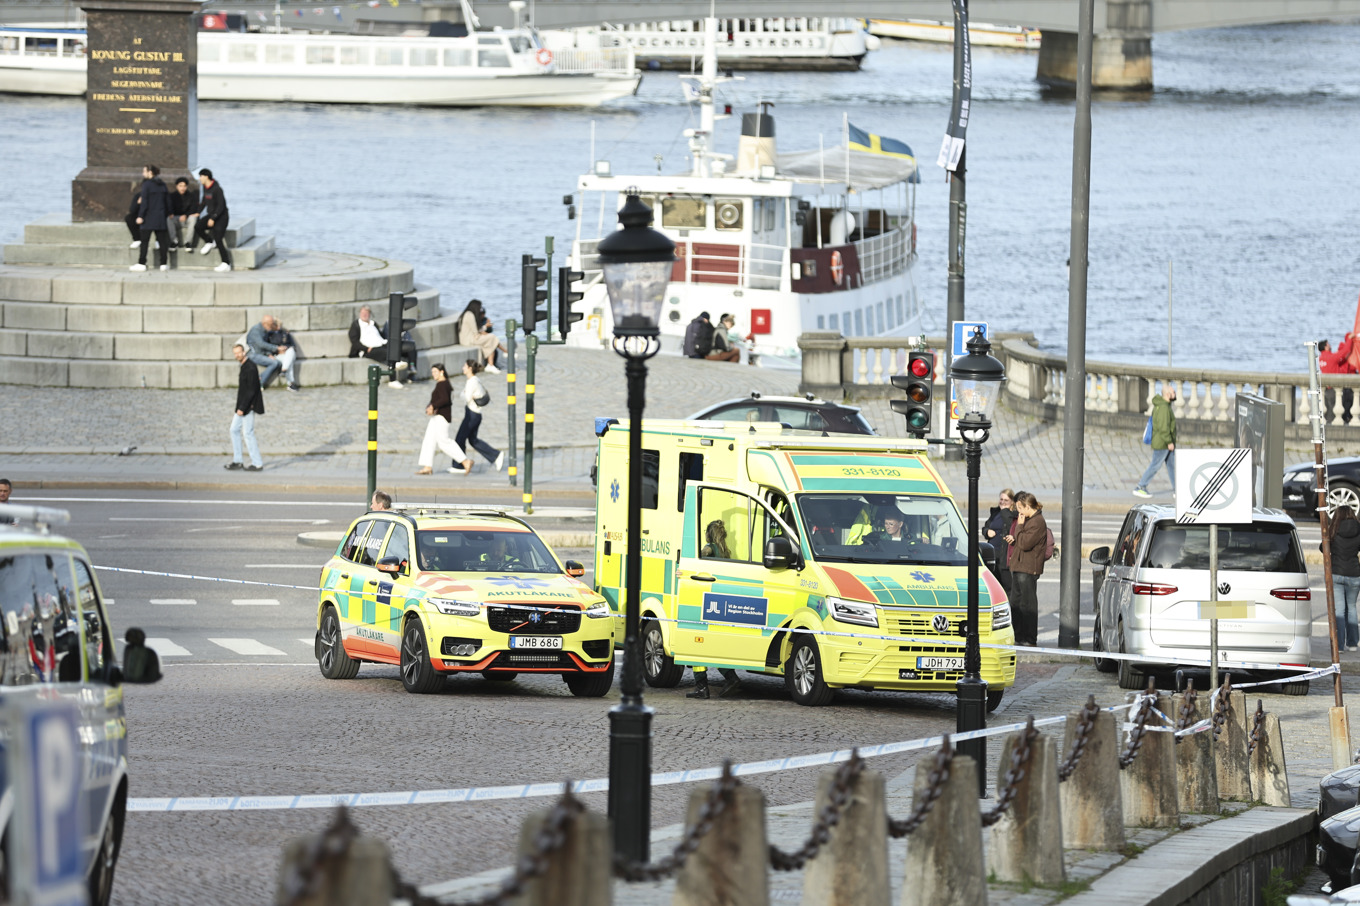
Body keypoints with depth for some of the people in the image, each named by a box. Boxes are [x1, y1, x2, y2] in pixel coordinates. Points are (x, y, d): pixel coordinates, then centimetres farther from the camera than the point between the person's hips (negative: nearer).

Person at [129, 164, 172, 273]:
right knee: (162, 240, 7)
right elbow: (168, 202, 12)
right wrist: (166, 215, 19)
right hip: (161, 217, 5)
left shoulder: (147, 184, -9)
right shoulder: (163, 185, 9)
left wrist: (140, 216, -12)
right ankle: (164, 263, 8)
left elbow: (144, 202, -14)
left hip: (149, 219, -5)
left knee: (144, 241, -1)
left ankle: (141, 263, -2)